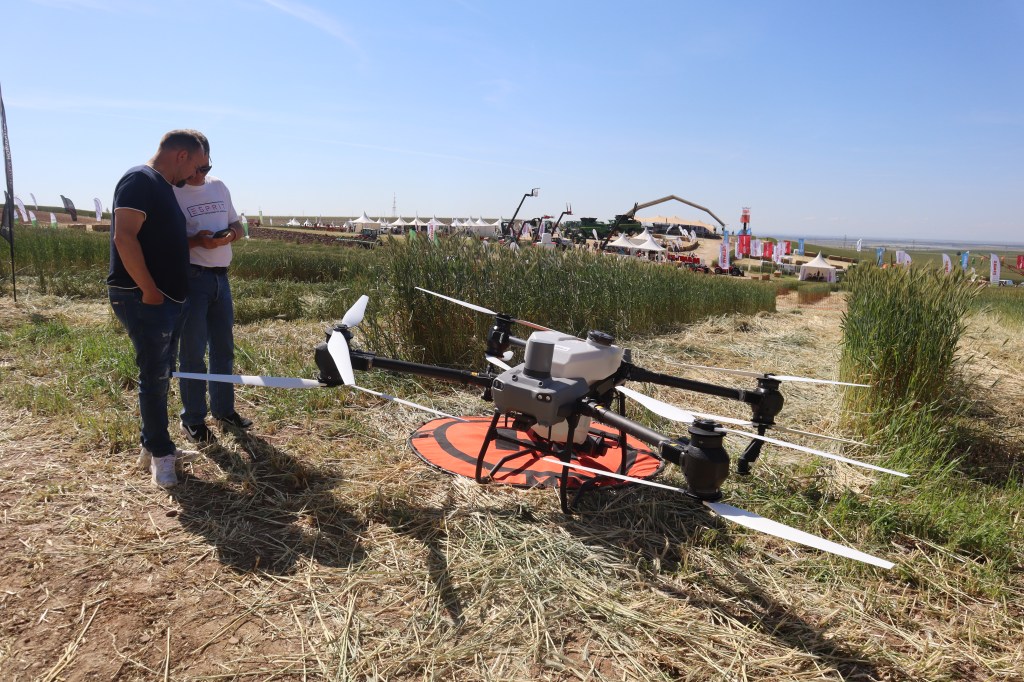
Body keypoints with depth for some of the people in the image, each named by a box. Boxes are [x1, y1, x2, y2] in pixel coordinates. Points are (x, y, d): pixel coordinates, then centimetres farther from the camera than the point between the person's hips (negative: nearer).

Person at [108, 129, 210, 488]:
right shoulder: (139, 180, -13)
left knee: (160, 375, 14)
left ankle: (154, 447, 25)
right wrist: (149, 290, -21)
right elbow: (124, 237, -22)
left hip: (168, 298, 10)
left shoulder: (163, 186, 18)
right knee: (154, 376, -2)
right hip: (143, 298, -10)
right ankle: (160, 452, 9)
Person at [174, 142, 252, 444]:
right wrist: (196, 241, -26)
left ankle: (223, 408, 28)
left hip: (221, 276, 7)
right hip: (191, 277, -6)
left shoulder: (219, 187, 12)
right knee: (193, 352, 0)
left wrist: (232, 234, -5)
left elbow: (238, 226, 18)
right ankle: (192, 420, 12)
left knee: (224, 348, 14)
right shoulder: (171, 191, -8)